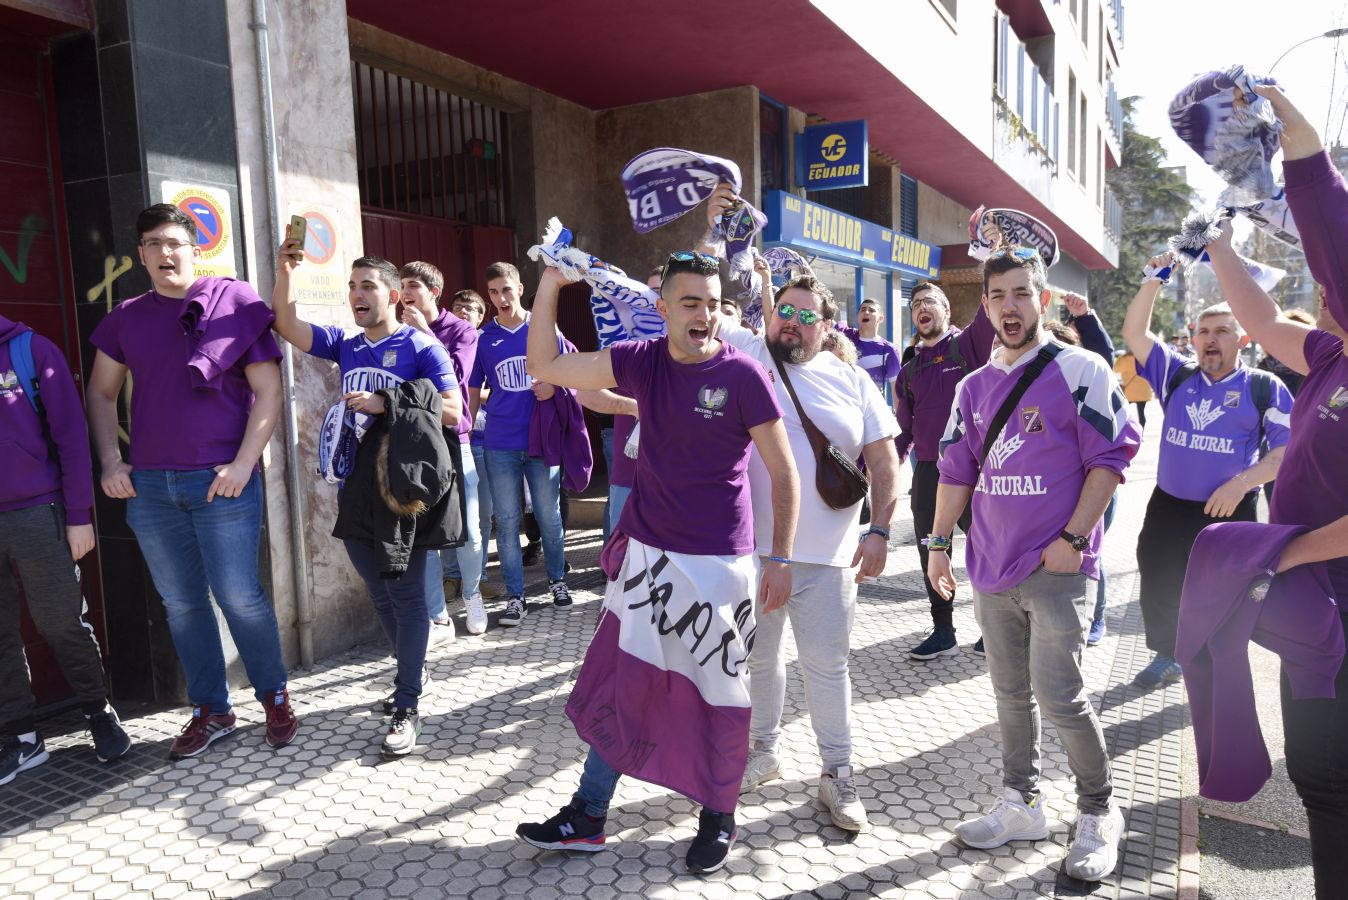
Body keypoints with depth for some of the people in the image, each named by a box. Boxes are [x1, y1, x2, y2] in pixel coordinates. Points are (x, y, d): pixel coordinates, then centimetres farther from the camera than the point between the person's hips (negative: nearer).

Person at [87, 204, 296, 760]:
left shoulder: (234, 302, -2)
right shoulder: (127, 317, 10)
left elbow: (267, 390, -5)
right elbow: (101, 394, 17)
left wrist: (243, 465, -12)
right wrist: (110, 462, 4)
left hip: (221, 482, -4)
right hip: (148, 486, 4)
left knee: (239, 598, -2)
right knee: (181, 604, 10)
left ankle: (274, 697, 18)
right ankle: (211, 711, 24)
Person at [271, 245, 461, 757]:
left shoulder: (421, 347, -5)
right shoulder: (345, 345, 13)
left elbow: (451, 411, -13)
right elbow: (286, 325, 9)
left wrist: (385, 403, -19)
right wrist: (285, 272, -4)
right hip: (356, 489, 6)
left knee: (406, 596, -3)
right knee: (380, 594, 15)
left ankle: (407, 708, 1)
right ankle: (413, 669, 35)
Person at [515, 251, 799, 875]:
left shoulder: (743, 374, -11)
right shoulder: (642, 360, 1)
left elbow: (784, 474, -6)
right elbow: (545, 367, 3)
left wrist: (781, 559, -8)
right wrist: (549, 284, -5)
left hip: (717, 563, -4)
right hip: (647, 554, 4)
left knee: (718, 691, 10)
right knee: (622, 683, 11)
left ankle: (718, 816, 32)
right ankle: (588, 817, 27)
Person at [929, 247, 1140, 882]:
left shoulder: (1079, 371, -5)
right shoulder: (974, 387, 11)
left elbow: (1110, 458, -9)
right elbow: (955, 471, 14)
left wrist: (1072, 538, -14)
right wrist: (940, 543, 10)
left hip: (1057, 567, -5)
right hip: (993, 567, 6)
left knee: (1058, 694, -6)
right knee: (1011, 692, 13)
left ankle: (1099, 812, 17)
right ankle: (1021, 805, 28)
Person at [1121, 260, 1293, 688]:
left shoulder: (1264, 387, -4)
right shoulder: (1177, 375, 5)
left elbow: (1290, 448, -7)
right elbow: (1134, 333, -2)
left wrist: (1242, 482, -19)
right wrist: (1153, 282, -10)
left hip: (1229, 511, -3)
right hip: (1167, 507, 3)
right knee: (1158, 586, 14)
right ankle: (1166, 657, 36)